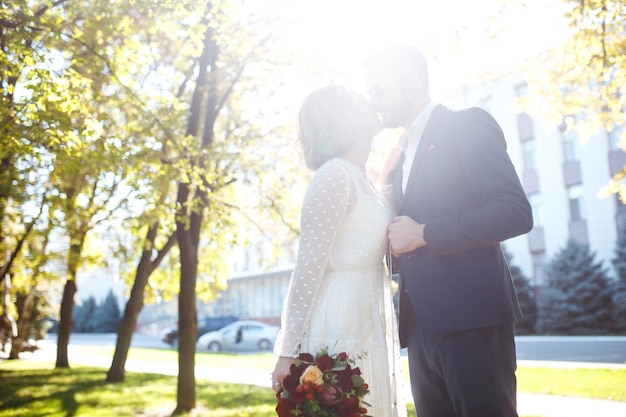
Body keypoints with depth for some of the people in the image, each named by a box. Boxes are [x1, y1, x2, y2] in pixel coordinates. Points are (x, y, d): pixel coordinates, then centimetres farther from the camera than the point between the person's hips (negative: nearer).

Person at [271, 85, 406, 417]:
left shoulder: (359, 178, 14)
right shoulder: (334, 174, -13)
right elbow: (308, 266, -17)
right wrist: (289, 350, -17)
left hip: (366, 325, 9)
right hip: (340, 329, -9)